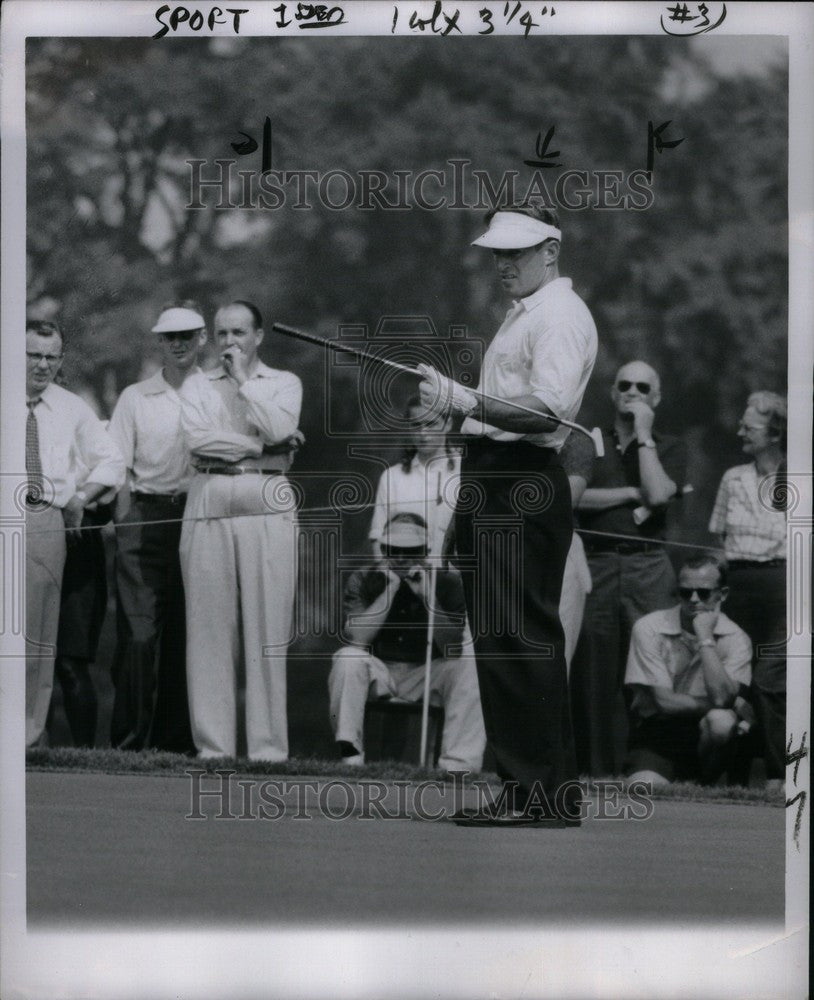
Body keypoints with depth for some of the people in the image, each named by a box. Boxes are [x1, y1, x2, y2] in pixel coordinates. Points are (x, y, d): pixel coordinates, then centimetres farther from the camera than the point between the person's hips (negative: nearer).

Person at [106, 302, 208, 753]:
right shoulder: (135, 397, 10)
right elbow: (119, 467, 7)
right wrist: (124, 525, -3)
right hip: (147, 517, -1)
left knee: (186, 633, 2)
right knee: (138, 632, -8)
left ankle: (175, 741, 8)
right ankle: (128, 741, -6)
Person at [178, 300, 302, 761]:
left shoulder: (284, 383, 14)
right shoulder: (198, 385, 17)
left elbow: (279, 428, -7)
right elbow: (198, 437, -1)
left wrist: (243, 380, 1)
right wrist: (260, 445, -4)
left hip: (268, 506, -1)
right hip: (209, 503, 1)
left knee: (268, 626, -7)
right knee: (210, 626, -3)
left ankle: (269, 746, -6)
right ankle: (213, 746, -1)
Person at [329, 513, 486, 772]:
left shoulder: (447, 581, -6)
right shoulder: (363, 580, -5)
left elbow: (452, 649, -17)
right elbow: (356, 636, -21)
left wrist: (428, 595, -26)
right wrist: (390, 589, -23)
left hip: (426, 676, 0)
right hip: (379, 671, 0)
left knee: (467, 666, -27)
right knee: (347, 658, -30)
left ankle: (458, 767, -32)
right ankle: (350, 758, -28)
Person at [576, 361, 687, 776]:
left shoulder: (669, 448, 13)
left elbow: (658, 494, -7)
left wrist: (644, 435, -2)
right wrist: (631, 495, -4)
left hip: (647, 566, -1)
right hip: (596, 564, 1)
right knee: (597, 675, -1)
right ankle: (600, 772, 2)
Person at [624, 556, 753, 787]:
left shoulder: (735, 638, -4)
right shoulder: (649, 628, -7)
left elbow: (721, 698, -21)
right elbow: (664, 701, -12)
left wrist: (705, 637, -19)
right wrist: (733, 705, -11)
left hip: (704, 736, 1)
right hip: (656, 736, -1)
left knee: (721, 721, -33)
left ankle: (703, 784, -5)